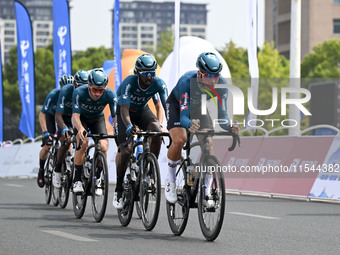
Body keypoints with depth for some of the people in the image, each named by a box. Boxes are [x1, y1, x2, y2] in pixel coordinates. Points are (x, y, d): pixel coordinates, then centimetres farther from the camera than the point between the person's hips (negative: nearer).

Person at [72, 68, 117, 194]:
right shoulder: (79, 92, -34)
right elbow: (75, 115, -40)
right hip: (81, 118, -2)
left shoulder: (110, 95, -29)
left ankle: (98, 179, 1)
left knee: (103, 147, -21)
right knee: (83, 142, -29)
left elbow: (116, 115, -32)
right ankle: (77, 180, -19)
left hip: (98, 119, 2)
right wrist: (80, 129, -60)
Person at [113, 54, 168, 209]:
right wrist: (129, 125, -57)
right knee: (126, 151, -16)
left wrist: (161, 124, -43)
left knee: (157, 132, -30)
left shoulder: (158, 84, -23)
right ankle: (118, 190, 0)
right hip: (125, 112, -3)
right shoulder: (129, 82, -31)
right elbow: (124, 108, -39)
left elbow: (167, 106, -25)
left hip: (142, 110, 3)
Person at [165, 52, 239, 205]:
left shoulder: (221, 85, -29)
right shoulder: (187, 81, -40)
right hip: (176, 104, -3)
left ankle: (206, 189, -7)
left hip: (198, 107, 3)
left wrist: (229, 127, -45)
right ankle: (170, 178, -2)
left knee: (208, 142, -17)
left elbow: (222, 113, -24)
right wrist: (190, 125, -64)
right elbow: (183, 115, -42)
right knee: (179, 140, -27)